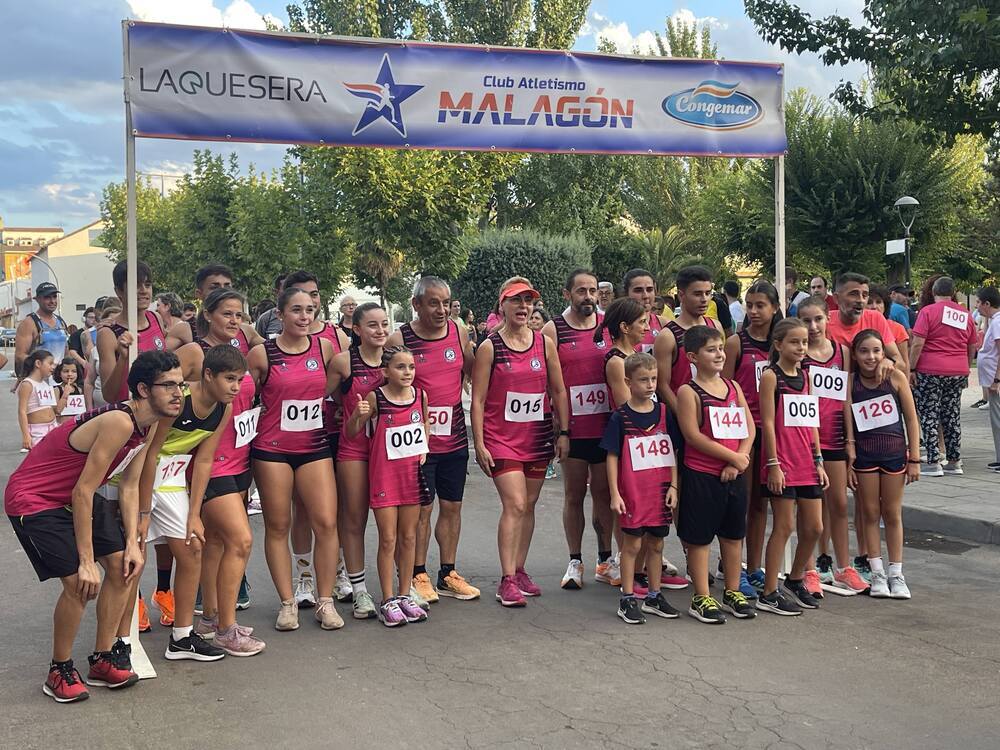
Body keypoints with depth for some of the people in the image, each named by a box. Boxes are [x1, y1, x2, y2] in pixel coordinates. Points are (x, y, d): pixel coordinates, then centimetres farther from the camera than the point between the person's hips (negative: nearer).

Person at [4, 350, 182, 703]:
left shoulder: (148, 426, -2)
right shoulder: (119, 422, -31)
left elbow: (130, 486, 5)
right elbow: (82, 492, -29)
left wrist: (132, 542, -4)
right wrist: (86, 561, -26)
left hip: (75, 498, 9)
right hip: (33, 499, -9)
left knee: (123, 565, 3)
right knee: (81, 582, -17)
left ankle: (103, 660, 16)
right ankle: (59, 672, 5)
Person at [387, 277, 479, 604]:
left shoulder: (460, 333, 3)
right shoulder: (399, 340, -9)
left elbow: (474, 373, 15)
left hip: (455, 438, 4)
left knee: (452, 506, 11)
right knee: (421, 509, 2)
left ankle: (448, 574, 23)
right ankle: (418, 575, 17)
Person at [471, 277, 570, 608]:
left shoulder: (545, 344, 5)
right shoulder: (490, 347, -5)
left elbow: (559, 391, 10)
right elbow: (478, 400, -5)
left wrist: (564, 433, 5)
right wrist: (479, 444, -10)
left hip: (538, 437, 4)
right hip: (501, 438, -4)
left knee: (528, 506, 10)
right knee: (514, 504, -13)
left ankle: (519, 571, 23)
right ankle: (507, 581, -8)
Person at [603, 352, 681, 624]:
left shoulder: (664, 412, 5)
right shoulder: (620, 417, -6)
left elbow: (672, 453, 9)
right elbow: (612, 457, -4)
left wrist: (673, 486, 1)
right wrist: (614, 493, -9)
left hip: (661, 491, 4)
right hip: (633, 492, -4)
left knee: (656, 543, 12)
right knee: (632, 543, 2)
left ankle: (653, 596, 25)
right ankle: (627, 600, 11)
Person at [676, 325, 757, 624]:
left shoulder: (733, 387, 9)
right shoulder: (688, 392, -8)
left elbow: (749, 428, 5)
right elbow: (693, 435, -16)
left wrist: (739, 461, -10)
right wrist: (732, 456, -14)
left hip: (734, 473, 6)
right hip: (701, 474, -6)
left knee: (733, 534, 14)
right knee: (699, 537, 2)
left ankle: (732, 592, 26)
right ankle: (702, 598, 10)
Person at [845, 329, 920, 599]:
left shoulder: (895, 377, -9)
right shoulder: (849, 382, -8)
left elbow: (911, 419, -4)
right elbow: (848, 426, -5)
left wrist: (914, 458, -5)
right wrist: (849, 461, -6)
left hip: (895, 452, 0)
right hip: (864, 454, 0)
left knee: (893, 514, 10)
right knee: (870, 514, 9)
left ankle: (896, 574, 20)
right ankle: (877, 574, 18)